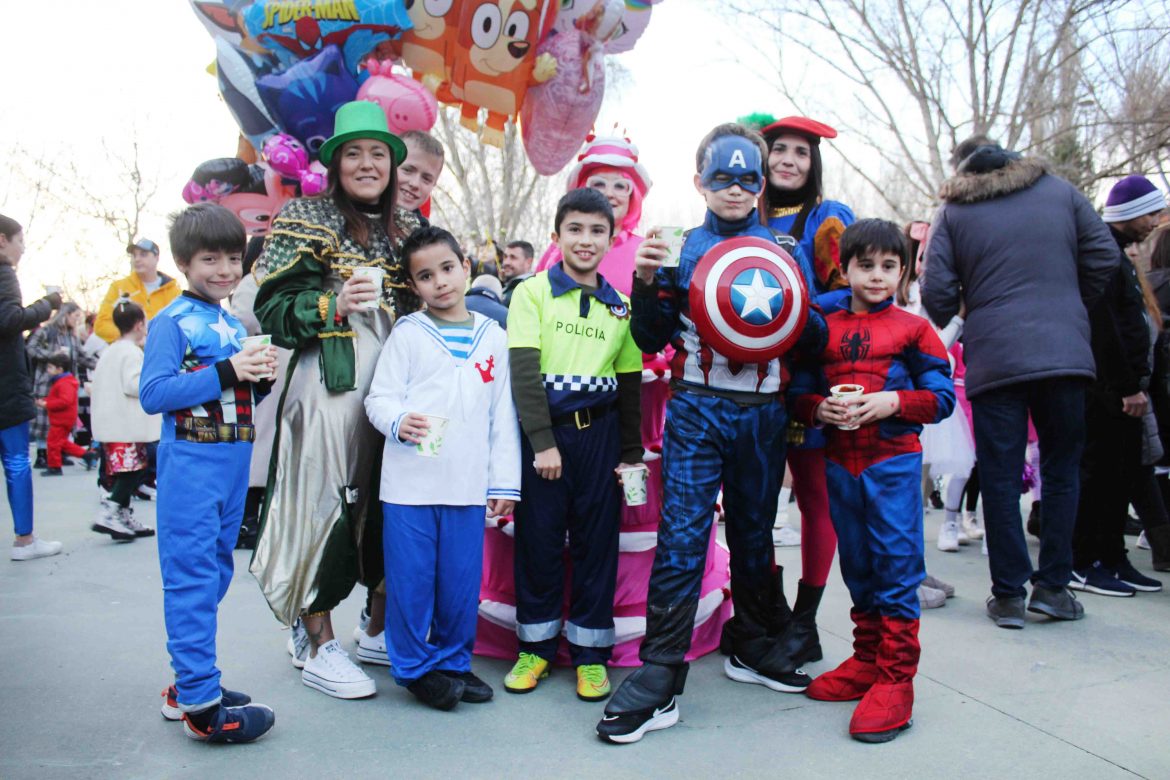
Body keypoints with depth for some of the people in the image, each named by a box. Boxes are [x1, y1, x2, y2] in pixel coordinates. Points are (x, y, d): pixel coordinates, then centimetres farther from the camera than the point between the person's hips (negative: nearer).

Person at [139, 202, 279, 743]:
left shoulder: (235, 325, 15)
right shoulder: (172, 322, -8)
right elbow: (153, 394, -18)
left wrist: (261, 379, 0)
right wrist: (226, 373, -23)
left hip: (234, 462, 8)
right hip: (190, 462, -8)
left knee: (215, 573, 15)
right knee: (191, 577, -6)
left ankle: (189, 683, 28)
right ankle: (200, 704, 0)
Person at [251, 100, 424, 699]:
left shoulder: (408, 226, 17)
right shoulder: (306, 220, 1)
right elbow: (274, 311, -5)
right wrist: (333, 306, -19)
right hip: (329, 385, -5)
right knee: (325, 499, -3)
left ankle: (380, 630, 26)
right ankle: (319, 647, 12)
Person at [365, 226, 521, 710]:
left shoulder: (493, 338, 10)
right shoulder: (408, 334, 3)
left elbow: (503, 415, 10)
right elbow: (379, 397, 0)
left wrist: (504, 482, 7)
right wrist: (399, 421, -23)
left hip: (468, 484, 2)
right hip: (409, 482, -2)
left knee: (462, 579, 9)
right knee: (411, 577, 3)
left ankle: (454, 661, 27)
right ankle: (415, 666, 21)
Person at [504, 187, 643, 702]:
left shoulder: (620, 306, 9)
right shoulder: (532, 293, -1)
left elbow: (630, 384, 11)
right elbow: (524, 371, -8)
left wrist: (631, 452, 6)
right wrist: (543, 442, -13)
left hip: (600, 432, 2)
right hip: (543, 430, -2)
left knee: (597, 538, 6)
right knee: (538, 536, 5)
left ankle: (590, 651, 18)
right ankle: (536, 644, 21)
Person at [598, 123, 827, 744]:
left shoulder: (785, 248, 8)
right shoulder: (681, 247, 5)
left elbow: (815, 342, 7)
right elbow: (652, 339, 3)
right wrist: (646, 283, -12)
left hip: (763, 413, 2)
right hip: (697, 410, -2)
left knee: (754, 532, 15)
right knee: (680, 537, -7)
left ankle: (755, 646, 34)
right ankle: (659, 679, -3)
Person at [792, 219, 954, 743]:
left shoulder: (912, 328, 1)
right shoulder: (823, 328, 9)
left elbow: (943, 396, -1)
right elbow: (797, 391, 10)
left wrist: (894, 402, -16)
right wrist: (818, 408, -10)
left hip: (893, 461, -4)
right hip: (840, 462, 4)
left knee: (897, 566, -3)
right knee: (857, 566, 13)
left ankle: (895, 679, 3)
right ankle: (866, 660, 26)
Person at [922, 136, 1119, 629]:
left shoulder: (954, 211, 4)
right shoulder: (1060, 191, 10)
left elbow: (937, 292, -2)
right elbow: (1104, 258, 7)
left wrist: (948, 322, 19)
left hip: (994, 359, -1)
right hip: (1065, 351, 2)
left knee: (1000, 477, 5)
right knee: (1061, 469, 12)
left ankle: (1008, 594, 7)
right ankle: (1052, 585, 12)